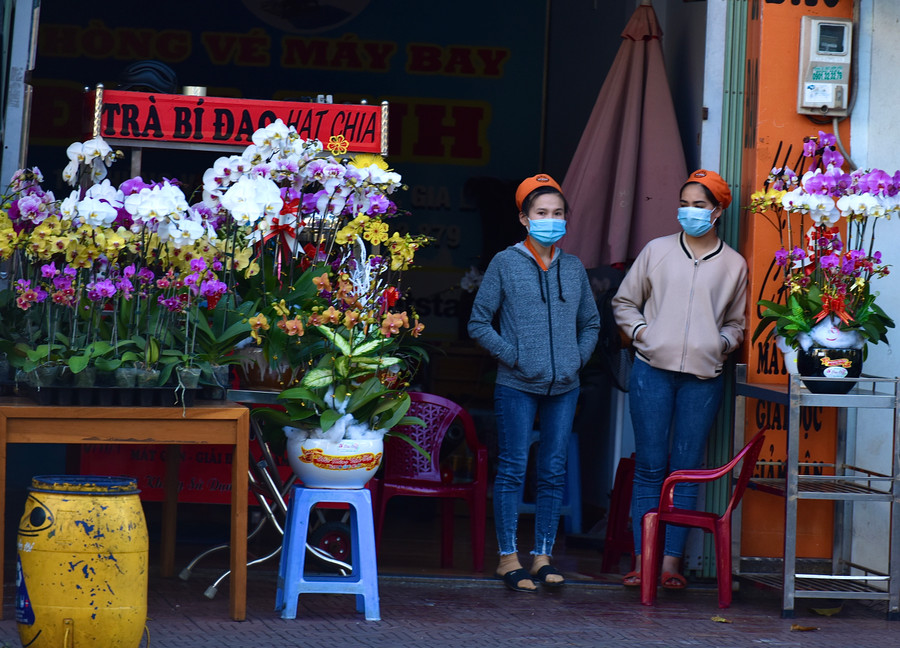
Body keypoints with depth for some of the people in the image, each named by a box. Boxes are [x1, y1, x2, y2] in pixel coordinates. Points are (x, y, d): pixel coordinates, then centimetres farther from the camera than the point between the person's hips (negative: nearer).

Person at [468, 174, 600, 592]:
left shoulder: (573, 268, 11)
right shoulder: (505, 264, 0)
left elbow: (591, 323, 22)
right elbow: (479, 323, 0)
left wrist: (579, 357, 5)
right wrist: (513, 356, -8)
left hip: (564, 387, 4)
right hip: (517, 385, -4)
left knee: (554, 471, 5)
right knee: (513, 468, -4)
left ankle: (543, 556, 11)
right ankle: (508, 557, 2)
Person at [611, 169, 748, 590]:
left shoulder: (734, 265, 11)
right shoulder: (657, 251, 9)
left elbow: (736, 322, 21)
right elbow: (624, 301, 16)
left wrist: (723, 343, 3)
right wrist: (638, 330, 0)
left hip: (702, 377, 1)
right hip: (653, 370, 0)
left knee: (685, 470, 0)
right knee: (650, 467, -2)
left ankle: (671, 561, 2)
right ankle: (642, 559, 0)